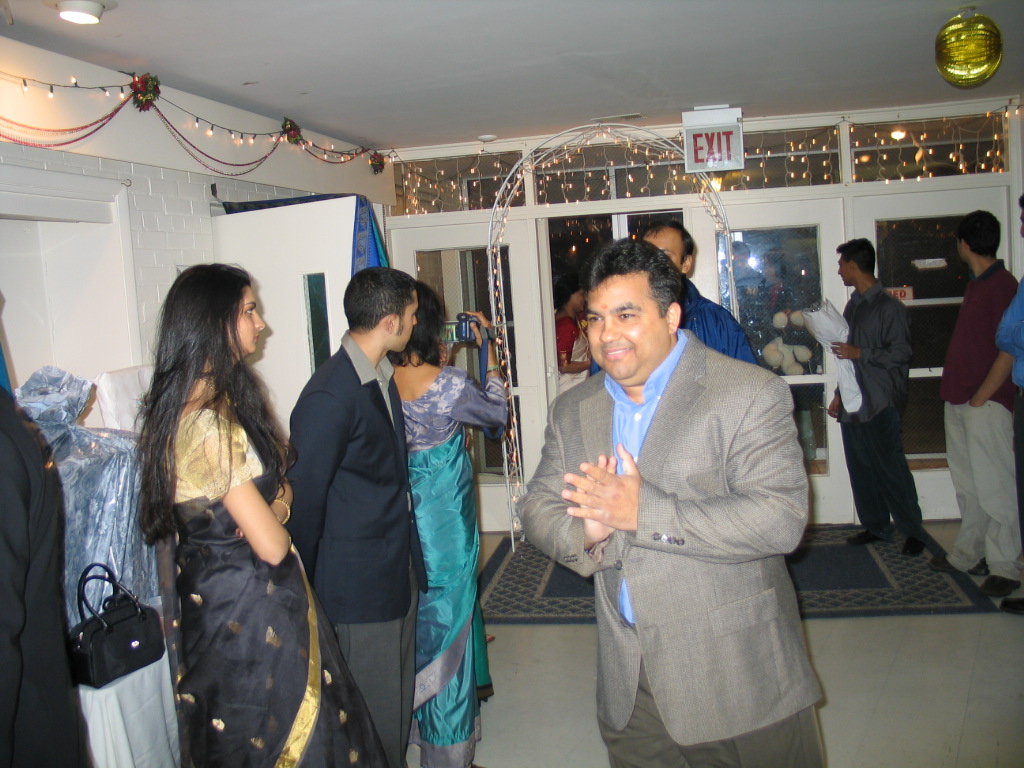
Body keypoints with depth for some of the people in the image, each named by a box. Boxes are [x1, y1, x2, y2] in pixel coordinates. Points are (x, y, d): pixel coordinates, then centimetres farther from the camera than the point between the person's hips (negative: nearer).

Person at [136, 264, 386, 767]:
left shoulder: (200, 404, 4)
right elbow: (271, 545, -26)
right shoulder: (208, 425, -27)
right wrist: (279, 503, -5)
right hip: (251, 611, -9)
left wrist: (272, 499, -10)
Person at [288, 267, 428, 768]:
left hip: (400, 570, 9)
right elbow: (304, 499, -17)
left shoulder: (382, 376, 7)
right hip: (360, 583, -9)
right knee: (376, 712, 5)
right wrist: (308, 590, -7)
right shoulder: (328, 397, -23)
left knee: (400, 696, 20)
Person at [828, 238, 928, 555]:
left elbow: (900, 353, -14)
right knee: (861, 469, 9)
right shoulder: (853, 306, 16)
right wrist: (839, 395, 18)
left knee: (891, 468, -4)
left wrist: (859, 353, -17)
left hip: (880, 404, -8)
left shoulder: (889, 306, -8)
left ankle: (912, 531, 6)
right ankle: (876, 526, 20)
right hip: (853, 404, 8)